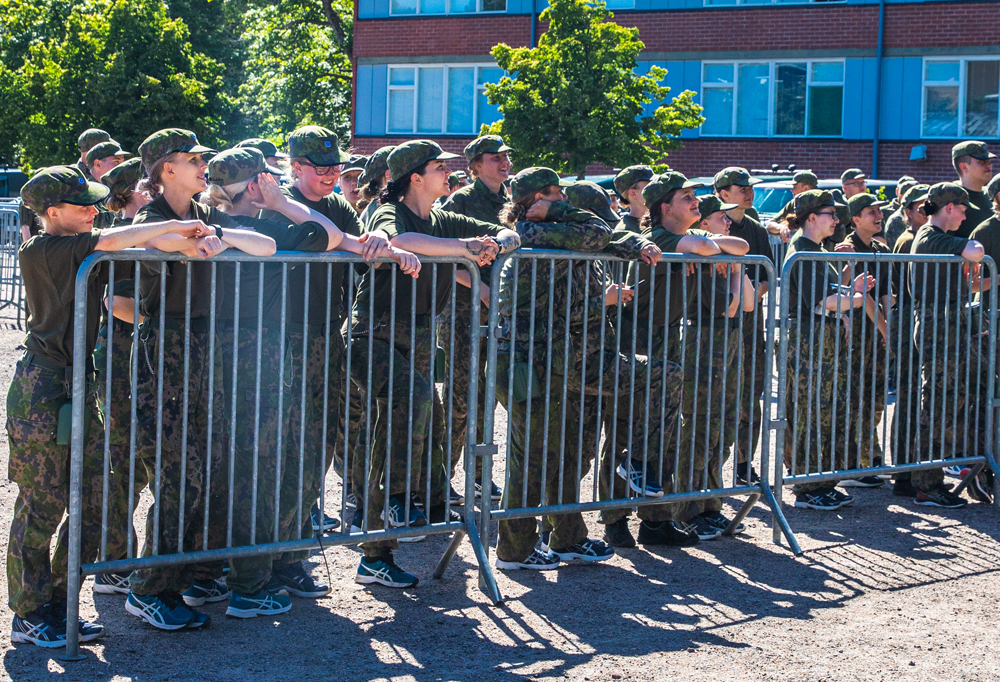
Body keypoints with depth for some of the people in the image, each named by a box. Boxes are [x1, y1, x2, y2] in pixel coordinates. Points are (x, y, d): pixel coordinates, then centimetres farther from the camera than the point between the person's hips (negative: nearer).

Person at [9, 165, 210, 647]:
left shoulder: (86, 254, 14)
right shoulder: (39, 252, -11)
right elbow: (113, 241, -21)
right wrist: (176, 226, -14)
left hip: (78, 387, 8)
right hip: (40, 389, -8)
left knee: (94, 497, 6)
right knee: (42, 505, -2)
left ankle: (57, 606, 17)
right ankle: (29, 615, 10)